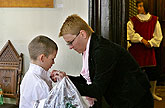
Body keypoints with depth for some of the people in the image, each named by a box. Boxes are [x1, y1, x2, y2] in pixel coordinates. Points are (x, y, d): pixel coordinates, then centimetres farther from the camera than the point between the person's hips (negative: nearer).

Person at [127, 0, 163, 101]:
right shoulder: (132, 20, 2)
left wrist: (150, 43, -10)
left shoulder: (154, 20, 4)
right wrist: (142, 40, -16)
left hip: (149, 49, 1)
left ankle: (152, 93, 20)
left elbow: (158, 36, 3)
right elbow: (131, 34, -8)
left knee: (153, 72, 2)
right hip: (136, 49, -1)